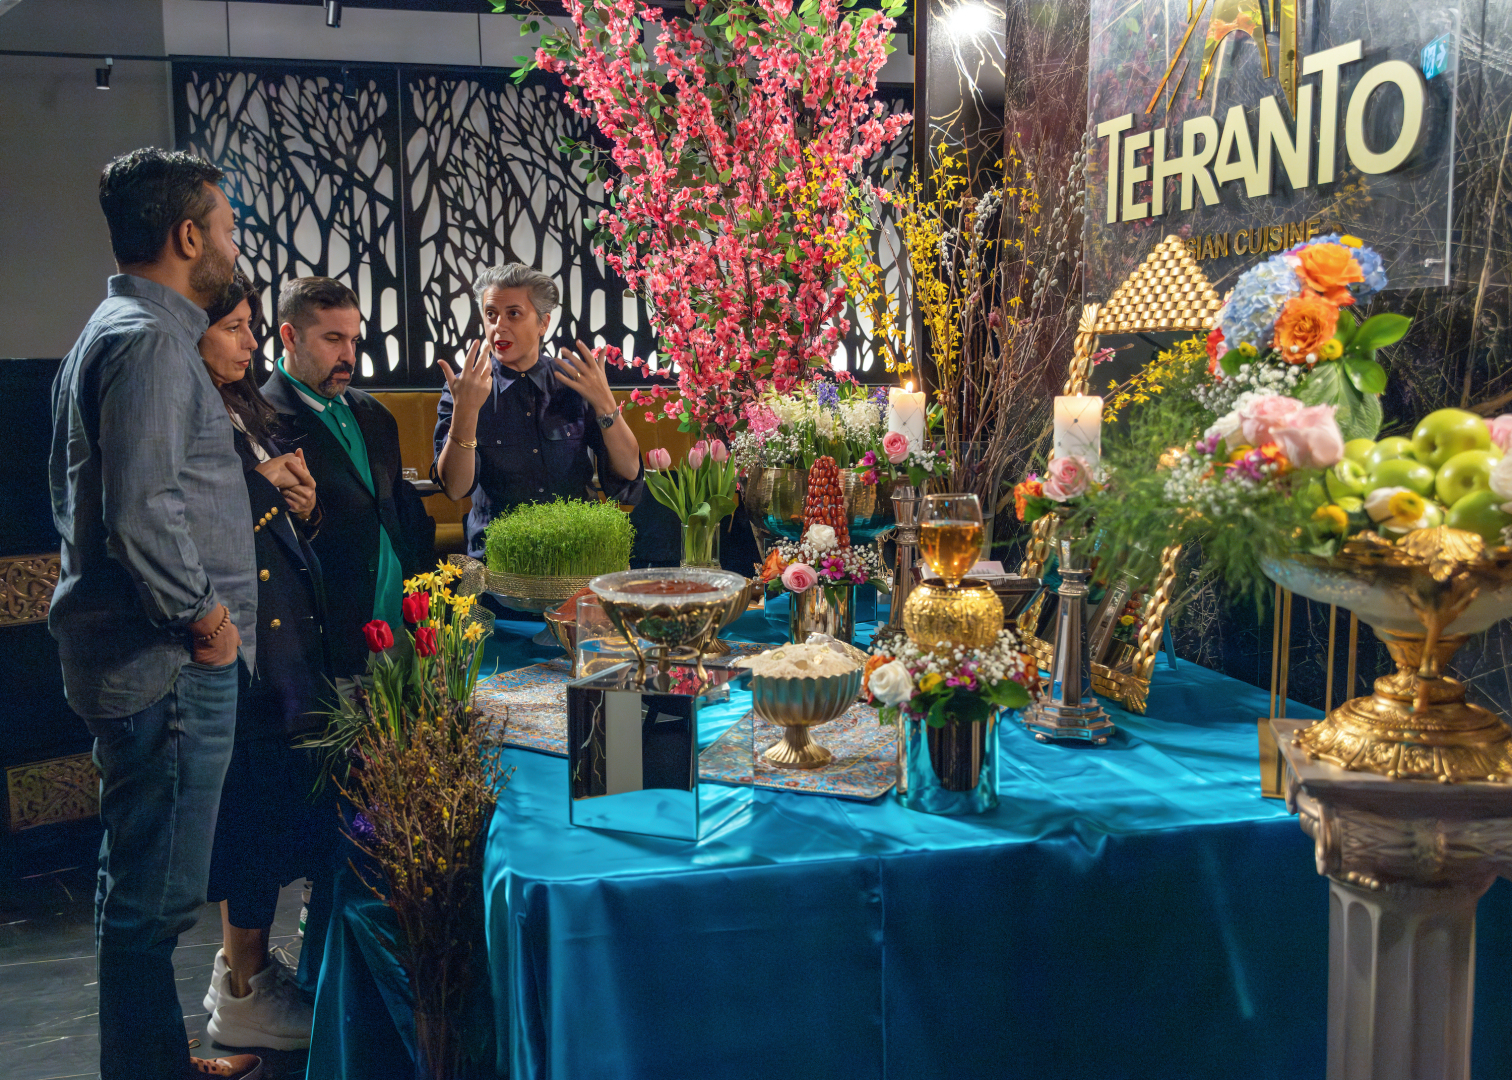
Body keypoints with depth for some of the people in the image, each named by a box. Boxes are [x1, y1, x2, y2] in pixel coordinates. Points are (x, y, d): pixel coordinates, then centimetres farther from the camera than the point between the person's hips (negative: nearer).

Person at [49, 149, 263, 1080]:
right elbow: (142, 512, -26)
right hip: (170, 667, -11)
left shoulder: (112, 332, 18)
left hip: (140, 655, 11)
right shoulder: (150, 341, -15)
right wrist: (204, 616, -13)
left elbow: (74, 486, 25)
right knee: (154, 896, -2)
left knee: (146, 888, 19)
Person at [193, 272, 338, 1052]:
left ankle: (244, 969, 27)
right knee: (257, 805, -1)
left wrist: (304, 508, 2)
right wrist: (259, 487, -17)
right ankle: (244, 996, 13)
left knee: (277, 811, 13)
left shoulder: (249, 413, 16)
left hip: (291, 633, 9)